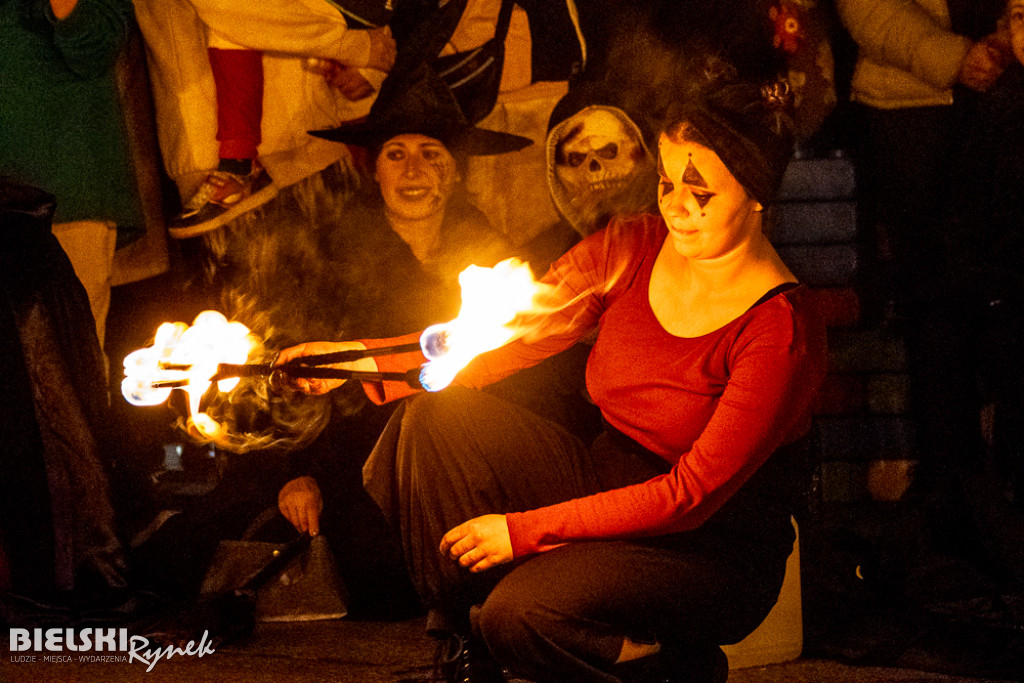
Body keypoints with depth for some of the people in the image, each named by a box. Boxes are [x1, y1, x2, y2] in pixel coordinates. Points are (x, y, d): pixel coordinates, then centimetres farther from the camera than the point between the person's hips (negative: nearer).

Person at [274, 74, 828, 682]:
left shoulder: (782, 329, -21)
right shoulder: (633, 249, -2)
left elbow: (692, 494, -22)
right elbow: (506, 336, -3)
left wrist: (524, 530, -21)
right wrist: (358, 359, -17)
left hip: (716, 549, -7)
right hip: (606, 490, 7)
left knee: (521, 611, -33)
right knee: (434, 415, -14)